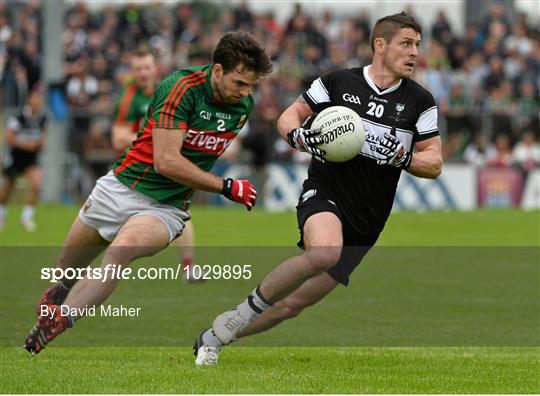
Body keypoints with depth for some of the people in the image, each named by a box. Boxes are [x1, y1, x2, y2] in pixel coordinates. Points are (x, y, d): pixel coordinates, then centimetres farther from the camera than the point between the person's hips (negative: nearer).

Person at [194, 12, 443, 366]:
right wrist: (300, 135, -14)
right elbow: (288, 118, 9)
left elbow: (434, 163, 5)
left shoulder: (420, 102, 4)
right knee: (324, 252, -37)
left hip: (365, 224, 3)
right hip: (325, 194, -3)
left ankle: (214, 338, 24)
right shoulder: (337, 82, 0)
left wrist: (401, 157, -15)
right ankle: (250, 307, -15)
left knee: (292, 304, 3)